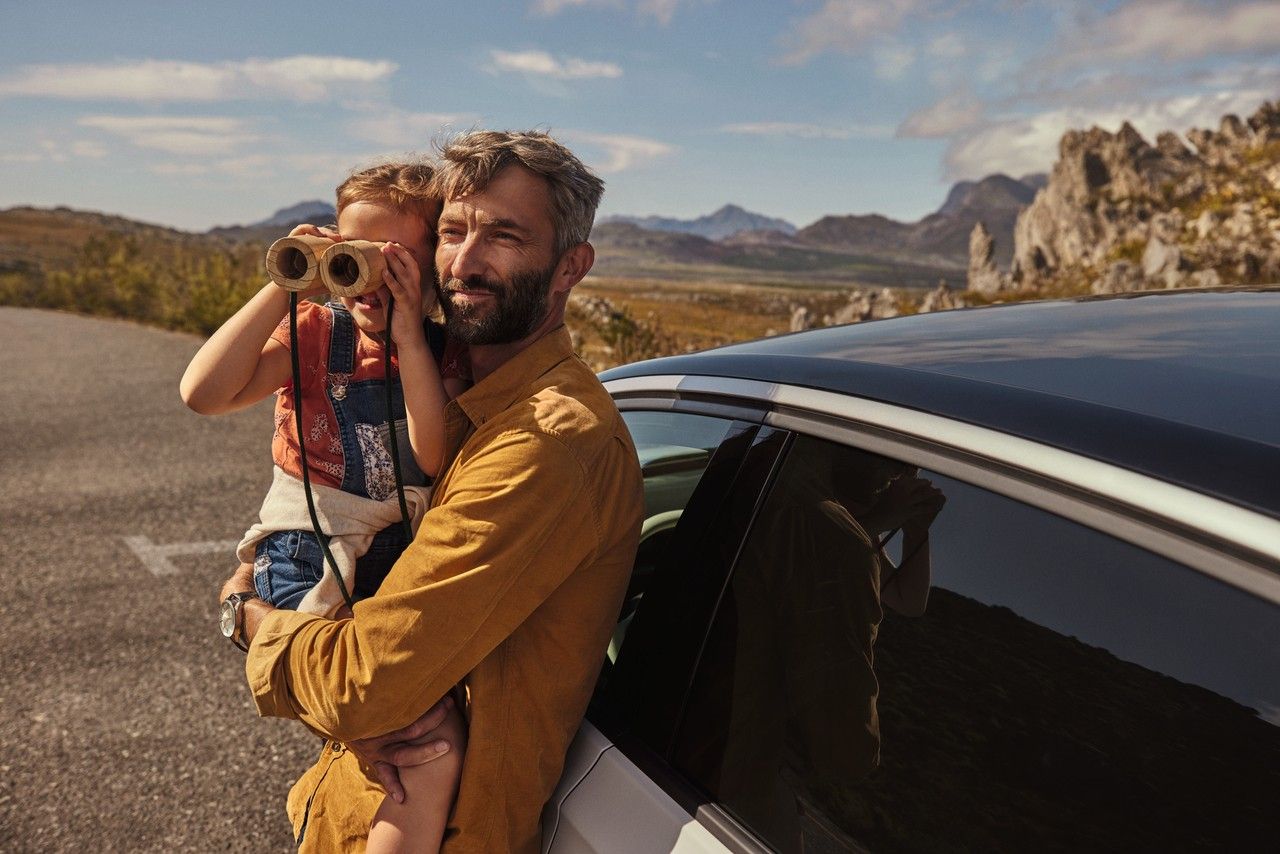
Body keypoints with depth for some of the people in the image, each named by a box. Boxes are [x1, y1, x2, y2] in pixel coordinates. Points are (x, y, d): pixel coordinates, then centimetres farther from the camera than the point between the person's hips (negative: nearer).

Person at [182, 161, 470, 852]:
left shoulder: (442, 352, 2)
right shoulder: (316, 331, -1)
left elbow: (437, 458, -17)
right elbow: (204, 394, -18)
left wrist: (409, 338, -22)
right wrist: (284, 288, -19)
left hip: (403, 561, 4)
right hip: (310, 563, -3)